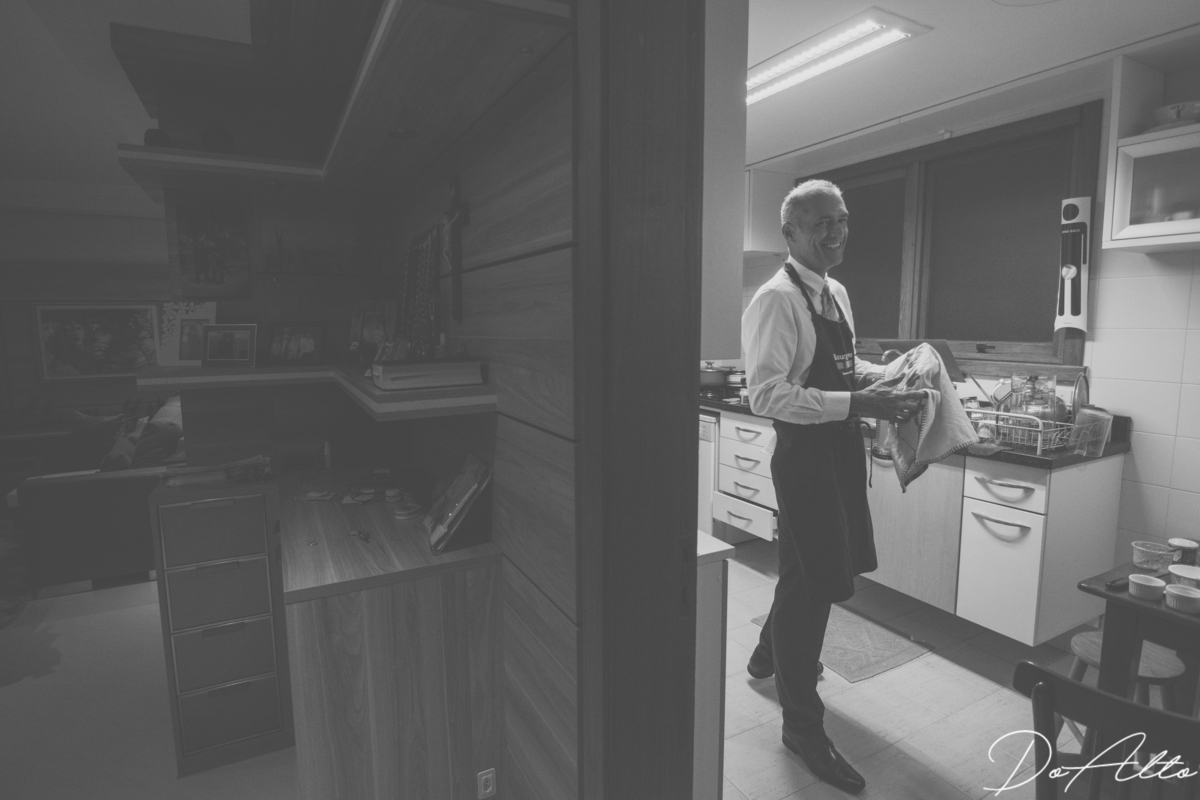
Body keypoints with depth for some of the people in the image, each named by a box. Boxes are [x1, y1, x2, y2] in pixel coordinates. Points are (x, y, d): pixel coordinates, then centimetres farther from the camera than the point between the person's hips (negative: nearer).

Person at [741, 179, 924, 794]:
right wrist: (857, 403, -27)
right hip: (805, 451, -9)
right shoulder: (776, 300, -17)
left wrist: (890, 378, 4)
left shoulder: (837, 293, 12)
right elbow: (767, 395, -25)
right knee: (813, 580, 1)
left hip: (841, 447, 9)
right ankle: (802, 724, 23)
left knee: (830, 566, 22)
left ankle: (771, 654, 48)